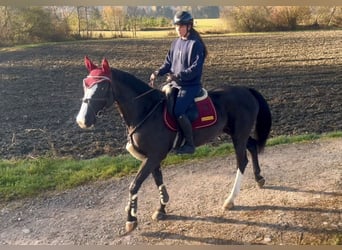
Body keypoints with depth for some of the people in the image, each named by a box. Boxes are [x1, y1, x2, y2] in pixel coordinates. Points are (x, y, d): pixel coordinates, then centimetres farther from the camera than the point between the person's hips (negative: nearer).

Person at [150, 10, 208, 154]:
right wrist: (158, 73, -3)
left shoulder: (195, 44, -11)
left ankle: (190, 144, -10)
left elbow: (195, 68, -19)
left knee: (178, 111, -25)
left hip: (190, 86, -8)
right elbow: (168, 62, 15)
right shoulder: (176, 43, 11)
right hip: (174, 83, 8)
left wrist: (177, 76, -28)